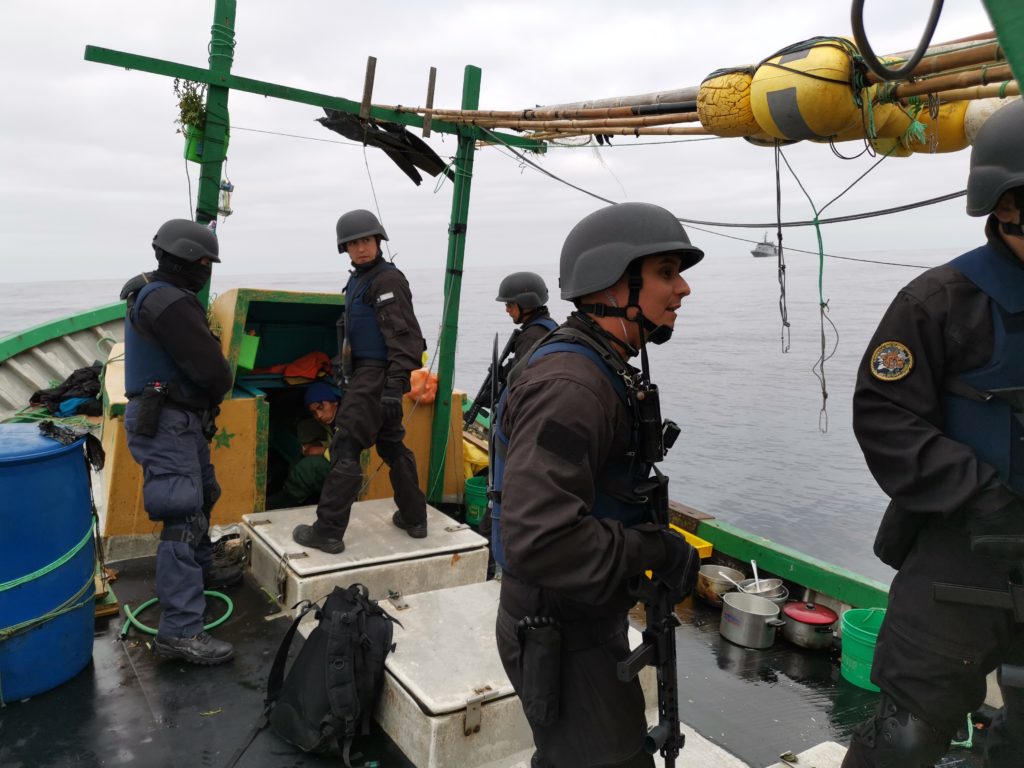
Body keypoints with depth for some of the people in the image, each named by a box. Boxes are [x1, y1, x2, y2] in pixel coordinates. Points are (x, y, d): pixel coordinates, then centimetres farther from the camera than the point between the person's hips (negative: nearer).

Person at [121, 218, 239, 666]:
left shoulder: (151, 293, 13)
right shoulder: (170, 303, -20)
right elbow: (212, 370, -22)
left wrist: (206, 397, 0)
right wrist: (216, 393, -2)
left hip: (180, 418, 11)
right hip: (167, 422, -11)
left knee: (201, 496, 25)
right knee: (183, 519, -12)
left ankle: (200, 570, 45)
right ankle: (180, 631, -11)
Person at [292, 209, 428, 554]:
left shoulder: (388, 280, -14)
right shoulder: (359, 279, 17)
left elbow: (404, 338, -21)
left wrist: (394, 387, -28)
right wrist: (348, 377, 27)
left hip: (377, 375, -10)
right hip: (364, 371, 10)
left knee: (345, 448, -9)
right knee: (391, 445, 15)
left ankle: (328, 531, -3)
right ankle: (414, 518, 24)